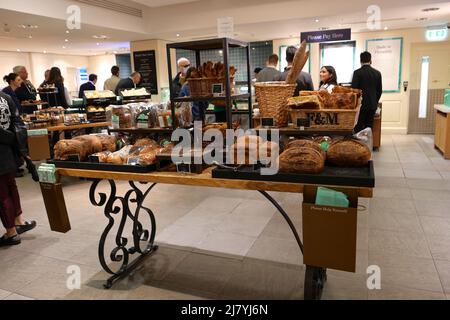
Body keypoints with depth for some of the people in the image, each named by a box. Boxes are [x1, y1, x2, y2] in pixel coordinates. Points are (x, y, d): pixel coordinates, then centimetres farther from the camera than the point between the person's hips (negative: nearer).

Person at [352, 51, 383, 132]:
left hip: (361, 104, -4)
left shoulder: (357, 72, -8)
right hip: (372, 105, 4)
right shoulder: (377, 73, 5)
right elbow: (380, 90, 8)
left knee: (358, 128, 0)